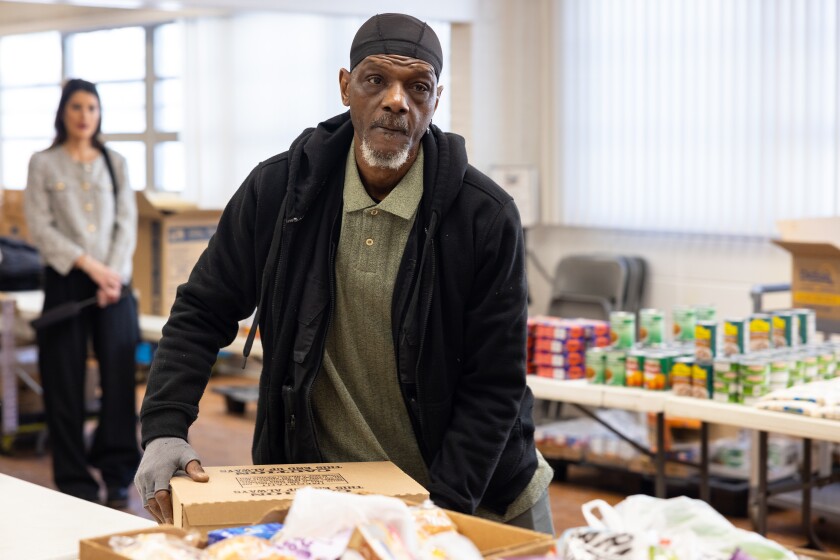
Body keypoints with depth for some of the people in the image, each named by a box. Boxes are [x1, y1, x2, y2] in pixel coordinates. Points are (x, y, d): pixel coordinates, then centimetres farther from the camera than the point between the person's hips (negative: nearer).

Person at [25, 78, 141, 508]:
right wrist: (89, 265, -12)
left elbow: (127, 223, 6)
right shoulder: (43, 164, 4)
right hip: (65, 280, -2)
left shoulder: (115, 163, 12)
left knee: (120, 375, -1)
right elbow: (41, 228, -4)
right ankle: (74, 480, 10)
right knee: (65, 382, 0)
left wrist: (115, 272, -9)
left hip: (114, 281, 2)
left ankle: (117, 474, 10)